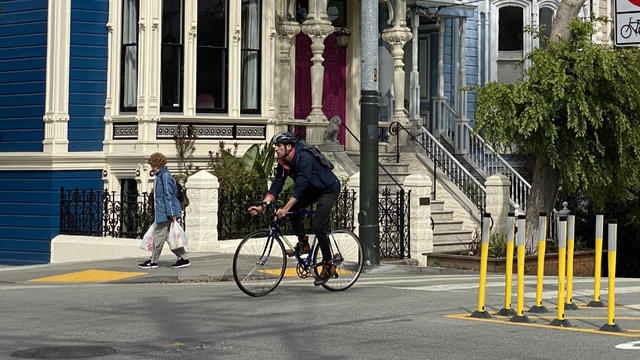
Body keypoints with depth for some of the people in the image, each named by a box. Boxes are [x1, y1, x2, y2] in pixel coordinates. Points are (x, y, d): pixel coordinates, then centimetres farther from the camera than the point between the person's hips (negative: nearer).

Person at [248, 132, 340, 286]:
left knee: (317, 225, -18)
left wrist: (285, 209, -41)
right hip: (312, 189, 8)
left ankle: (328, 266, -10)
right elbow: (276, 185, -6)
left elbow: (300, 186, -36)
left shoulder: (304, 157, -31)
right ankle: (303, 243, 4)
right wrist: (261, 206, -18)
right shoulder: (283, 162, -6)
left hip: (329, 189, -8)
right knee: (293, 208, -12)